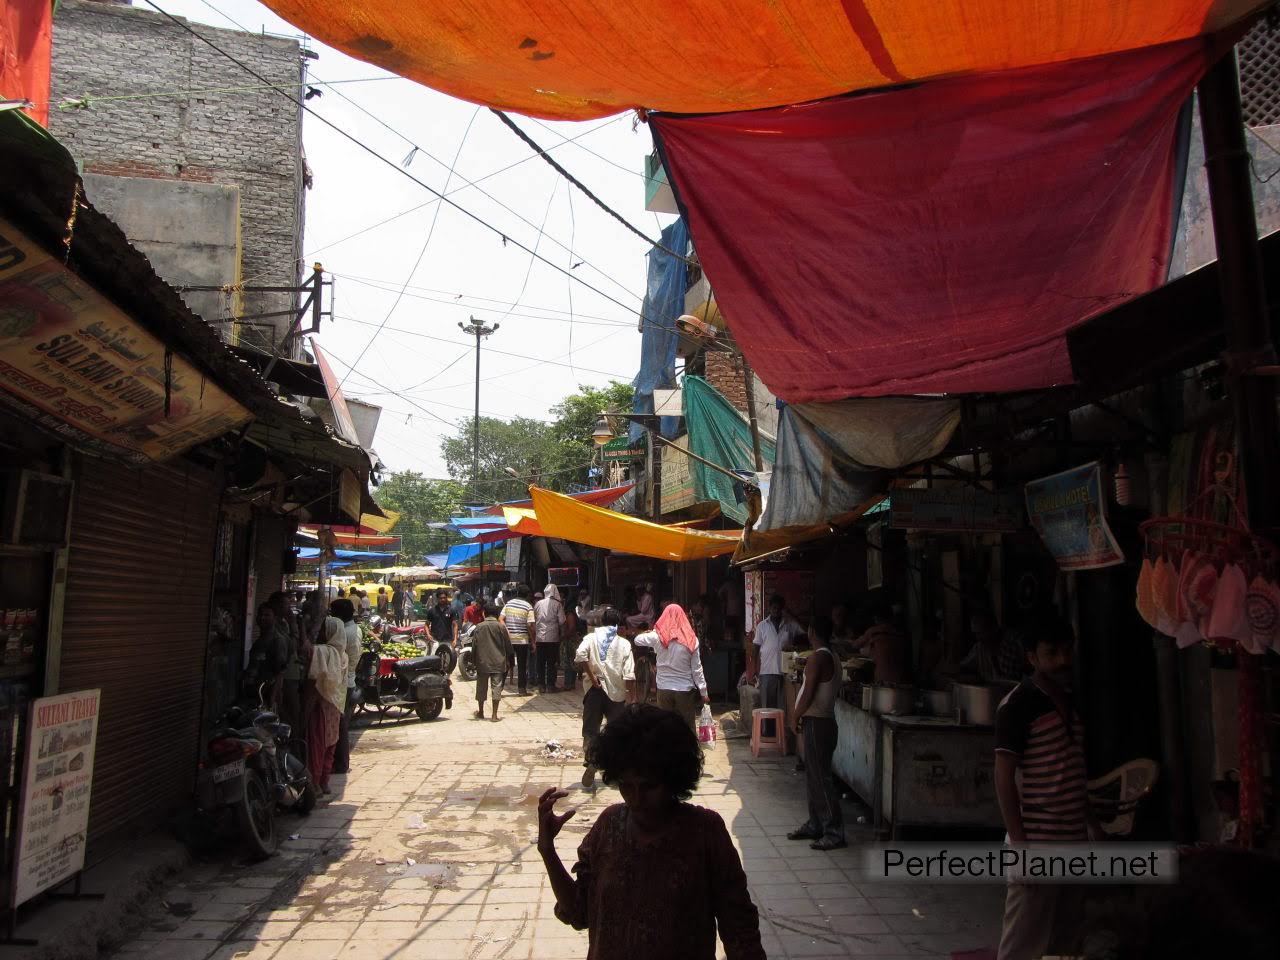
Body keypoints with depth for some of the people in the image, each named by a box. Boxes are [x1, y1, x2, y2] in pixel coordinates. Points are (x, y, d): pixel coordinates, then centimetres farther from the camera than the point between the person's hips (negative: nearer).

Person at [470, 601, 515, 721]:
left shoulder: (479, 627, -1)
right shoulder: (501, 627, -4)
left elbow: (473, 646, 1)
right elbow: (508, 646, 0)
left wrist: (475, 662, 11)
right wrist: (510, 660, 11)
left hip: (482, 663, 2)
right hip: (498, 662, -1)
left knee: (481, 687, 14)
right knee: (496, 687, 0)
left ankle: (480, 712, 25)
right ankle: (494, 715, -2)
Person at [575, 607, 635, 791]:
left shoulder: (591, 638, 2)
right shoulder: (624, 643, 2)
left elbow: (580, 655, -18)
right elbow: (629, 674, -6)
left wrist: (592, 676, -9)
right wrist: (632, 696, -1)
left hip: (594, 691, 0)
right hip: (617, 693, 0)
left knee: (590, 730, 7)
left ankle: (590, 767, -4)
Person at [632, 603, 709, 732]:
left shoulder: (657, 637, -8)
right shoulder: (691, 639, -8)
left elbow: (637, 640, 10)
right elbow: (697, 669, -5)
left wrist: (649, 632, 27)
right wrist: (704, 692, 3)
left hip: (664, 689, 1)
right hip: (686, 690, -1)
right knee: (689, 728, 7)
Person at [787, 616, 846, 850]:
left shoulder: (817, 657, -18)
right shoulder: (832, 657, 11)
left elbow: (809, 694, -20)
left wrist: (795, 716, -7)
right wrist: (802, 715, 17)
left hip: (816, 723, -10)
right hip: (823, 720, 10)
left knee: (820, 778, -6)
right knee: (813, 776, 15)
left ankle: (835, 832, -2)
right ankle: (815, 825, 23)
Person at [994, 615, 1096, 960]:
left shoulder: (1069, 702, 10)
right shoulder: (1017, 705, -14)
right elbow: (1004, 779, -15)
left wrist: (1092, 824, 17)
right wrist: (1019, 846, -18)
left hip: (1073, 839, 8)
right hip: (1037, 841, -8)